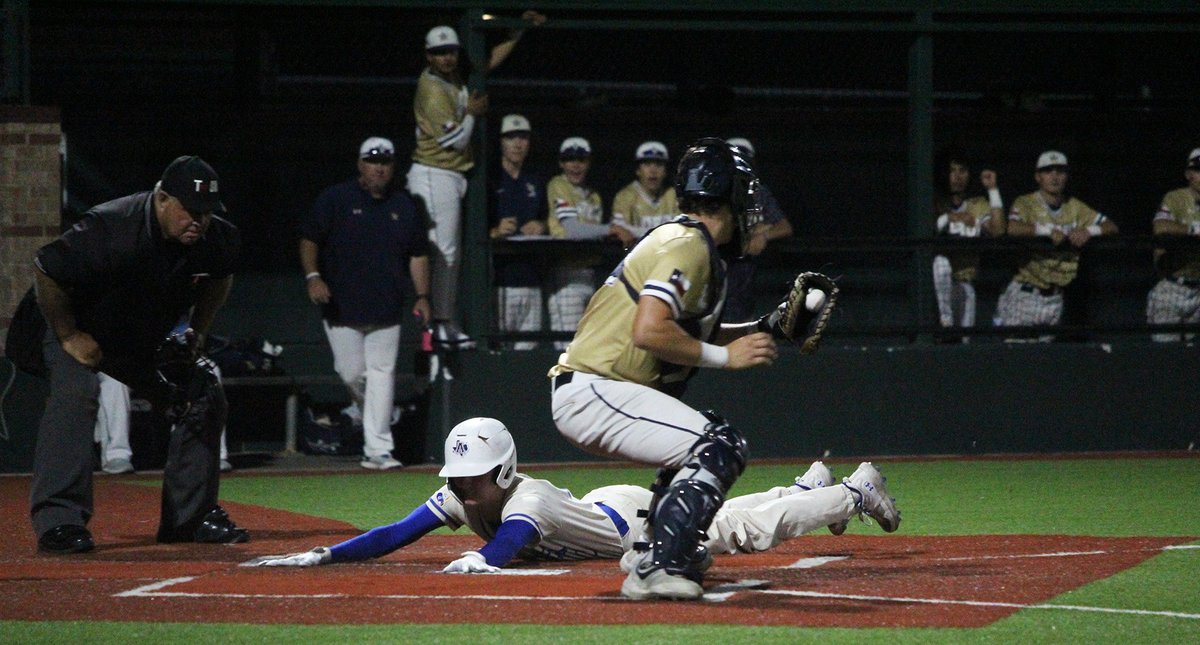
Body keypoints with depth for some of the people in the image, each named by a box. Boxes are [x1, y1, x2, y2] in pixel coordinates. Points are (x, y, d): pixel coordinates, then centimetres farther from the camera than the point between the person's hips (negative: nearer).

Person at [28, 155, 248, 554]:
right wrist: (69, 337, -21)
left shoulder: (218, 239, -17)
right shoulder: (111, 229, -36)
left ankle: (190, 517, 13)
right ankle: (58, 521, -33)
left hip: (150, 342, 6)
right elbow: (46, 271, -26)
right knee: (75, 393, -30)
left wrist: (197, 333, -1)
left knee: (205, 398, 1)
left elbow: (220, 278, 9)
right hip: (83, 333, -6)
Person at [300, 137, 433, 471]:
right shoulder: (335, 199, 1)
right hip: (342, 307, -2)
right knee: (352, 373, -3)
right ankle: (372, 415, 29)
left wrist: (422, 296, 7)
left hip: (387, 309, 2)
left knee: (382, 374, -4)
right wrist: (313, 276, -17)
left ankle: (377, 450, -6)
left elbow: (418, 254, 17)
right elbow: (309, 239, -2)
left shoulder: (406, 206, 11)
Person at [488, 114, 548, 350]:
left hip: (530, 276, 6)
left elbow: (546, 218, 30)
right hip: (499, 276, -6)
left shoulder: (535, 183, 21)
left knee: (528, 346, 2)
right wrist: (494, 232, -19)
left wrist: (541, 226, 7)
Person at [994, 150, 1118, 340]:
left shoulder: (1075, 207, 11)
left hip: (1054, 297, 5)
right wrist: (1048, 230, -23)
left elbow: (1111, 228, 8)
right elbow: (1012, 228, -25)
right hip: (1024, 293, -5)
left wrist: (1088, 231, -13)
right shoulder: (1026, 203, -4)